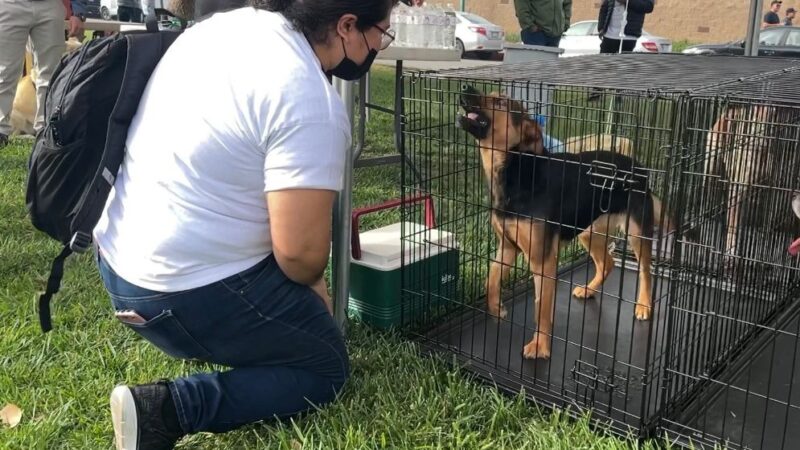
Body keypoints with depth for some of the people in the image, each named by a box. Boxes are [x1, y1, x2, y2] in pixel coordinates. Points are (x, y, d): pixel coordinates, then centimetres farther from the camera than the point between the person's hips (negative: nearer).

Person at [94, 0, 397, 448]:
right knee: (327, 368, 9)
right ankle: (169, 408, -7)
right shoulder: (311, 102, -23)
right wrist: (312, 285, 0)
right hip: (188, 295, -9)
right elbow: (300, 252, -25)